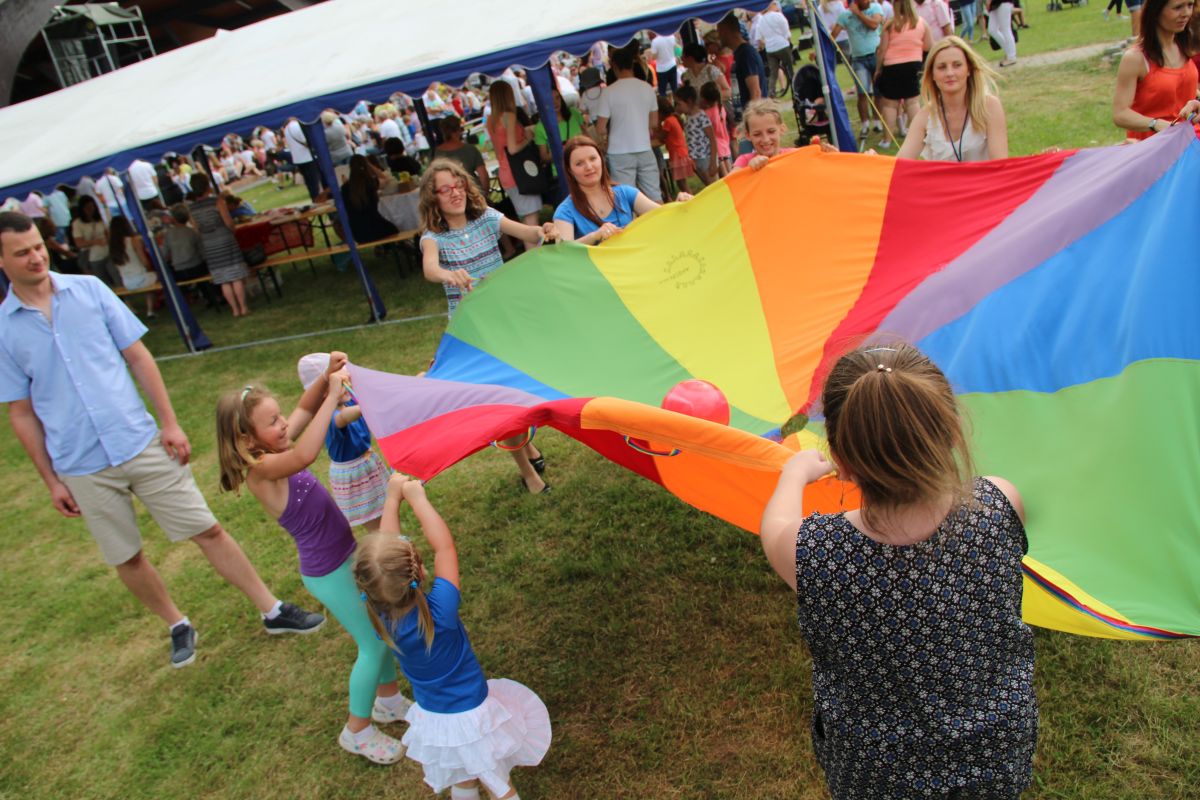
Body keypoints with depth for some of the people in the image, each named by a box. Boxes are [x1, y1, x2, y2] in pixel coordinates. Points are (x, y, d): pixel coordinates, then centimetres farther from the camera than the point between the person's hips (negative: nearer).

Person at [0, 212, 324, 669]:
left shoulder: (87, 289, 0)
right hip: (83, 469, 0)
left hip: (141, 443, 0)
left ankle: (273, 612, 13)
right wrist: (51, 481, 3)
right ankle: (177, 626, 34)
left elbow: (138, 357, 3)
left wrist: (169, 422, -3)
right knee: (127, 560, 11)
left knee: (207, 531, 3)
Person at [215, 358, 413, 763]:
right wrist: (333, 394, -45)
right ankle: (357, 730, 27)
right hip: (328, 573, -8)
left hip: (347, 554, 8)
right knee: (373, 643, 5)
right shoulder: (260, 470, -27)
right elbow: (304, 455, -48)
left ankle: (389, 699, 44)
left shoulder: (274, 452, -4)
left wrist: (327, 377, -12)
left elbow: (304, 409, 7)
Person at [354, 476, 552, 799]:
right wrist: (417, 497, -14)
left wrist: (393, 498, 1)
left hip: (433, 721, 5)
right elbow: (444, 546, -24)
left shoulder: (380, 612, -21)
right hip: (473, 719, -4)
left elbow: (384, 545, -8)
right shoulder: (439, 612, -34)